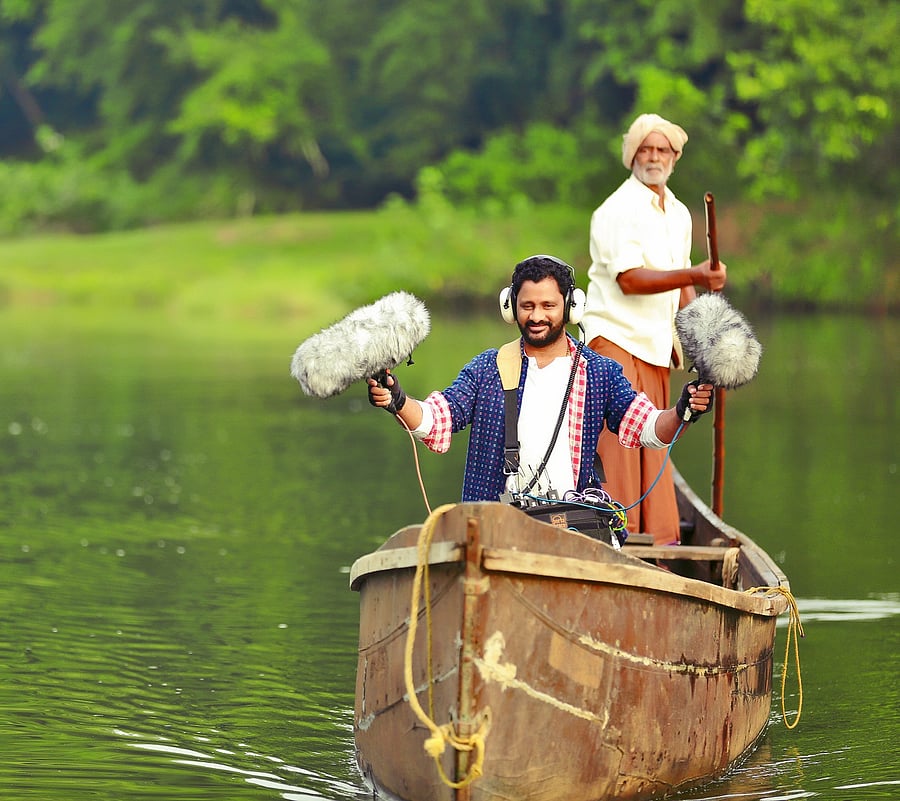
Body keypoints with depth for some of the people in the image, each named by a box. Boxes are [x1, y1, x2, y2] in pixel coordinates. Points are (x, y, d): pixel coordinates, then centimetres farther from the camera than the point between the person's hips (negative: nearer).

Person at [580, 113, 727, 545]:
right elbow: (629, 279, -20)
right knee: (618, 440, -11)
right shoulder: (618, 210, -10)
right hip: (615, 336, -7)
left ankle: (659, 537, 10)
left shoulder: (679, 213, 16)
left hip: (655, 343, 7)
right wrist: (693, 275, -28)